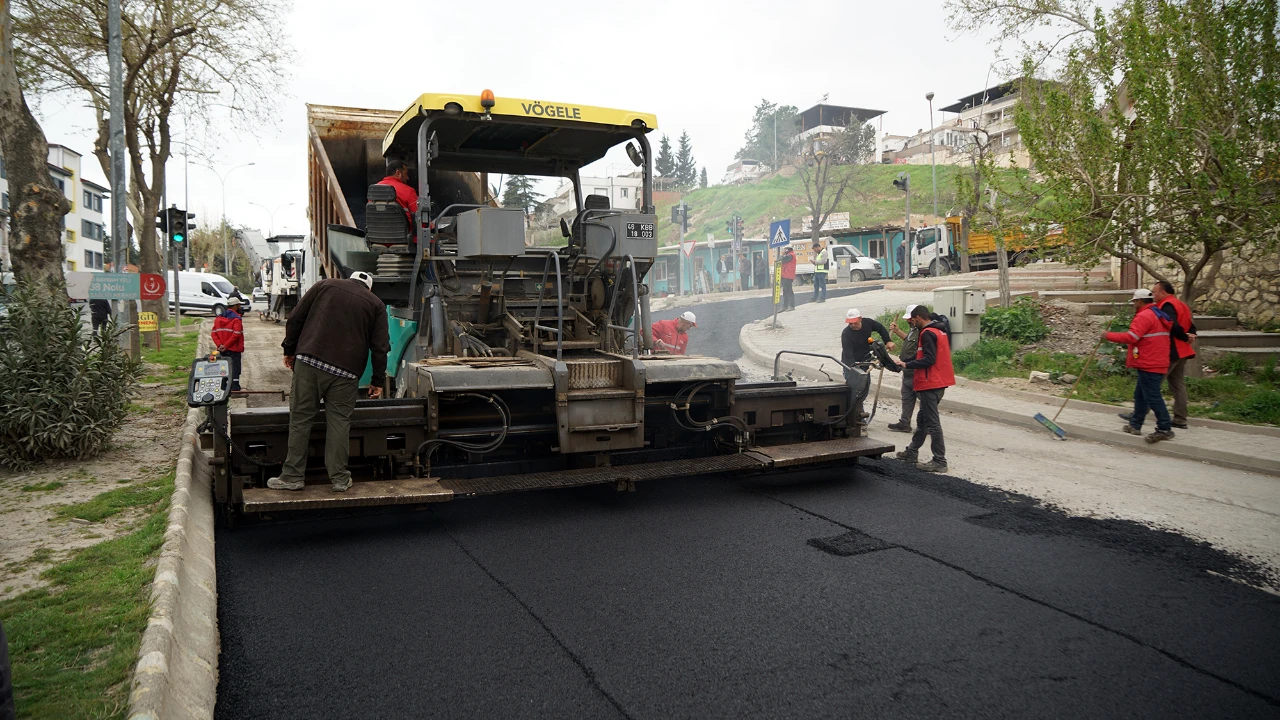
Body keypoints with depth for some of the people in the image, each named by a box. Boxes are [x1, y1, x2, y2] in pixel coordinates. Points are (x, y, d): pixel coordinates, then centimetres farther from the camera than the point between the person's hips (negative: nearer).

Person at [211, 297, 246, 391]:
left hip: (222, 350, 6)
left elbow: (213, 333, 3)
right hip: (234, 349, -6)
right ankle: (235, 388, -3)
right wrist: (226, 345, -18)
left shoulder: (219, 317, 10)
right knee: (234, 369, -1)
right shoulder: (236, 318, -12)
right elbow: (236, 335, -23)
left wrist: (219, 345, -6)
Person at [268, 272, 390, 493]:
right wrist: (378, 381, 12)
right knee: (339, 421, 5)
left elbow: (295, 318, 11)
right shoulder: (376, 305, 12)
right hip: (345, 371, 0)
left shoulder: (325, 285, 14)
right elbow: (380, 347, 7)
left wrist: (289, 350, 19)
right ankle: (339, 478, 7)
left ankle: (292, 476, 8)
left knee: (300, 418, 5)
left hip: (308, 361, 0)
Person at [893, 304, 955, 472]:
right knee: (923, 419, 19)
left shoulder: (927, 333, -15)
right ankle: (912, 452, 29)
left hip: (930, 384, -11)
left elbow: (929, 359, -23)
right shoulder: (940, 331, 16)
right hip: (939, 382, 11)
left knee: (932, 422, -8)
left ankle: (939, 461, -6)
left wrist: (907, 365, -21)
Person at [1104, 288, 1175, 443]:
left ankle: (1165, 429, -6)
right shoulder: (1159, 316, 18)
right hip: (1158, 363, 10)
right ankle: (1135, 425, 22)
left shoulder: (1144, 316, -14)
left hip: (1149, 365, -10)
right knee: (1140, 394, 16)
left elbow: (1130, 337, -23)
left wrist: (1109, 336, -13)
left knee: (1152, 397, -8)